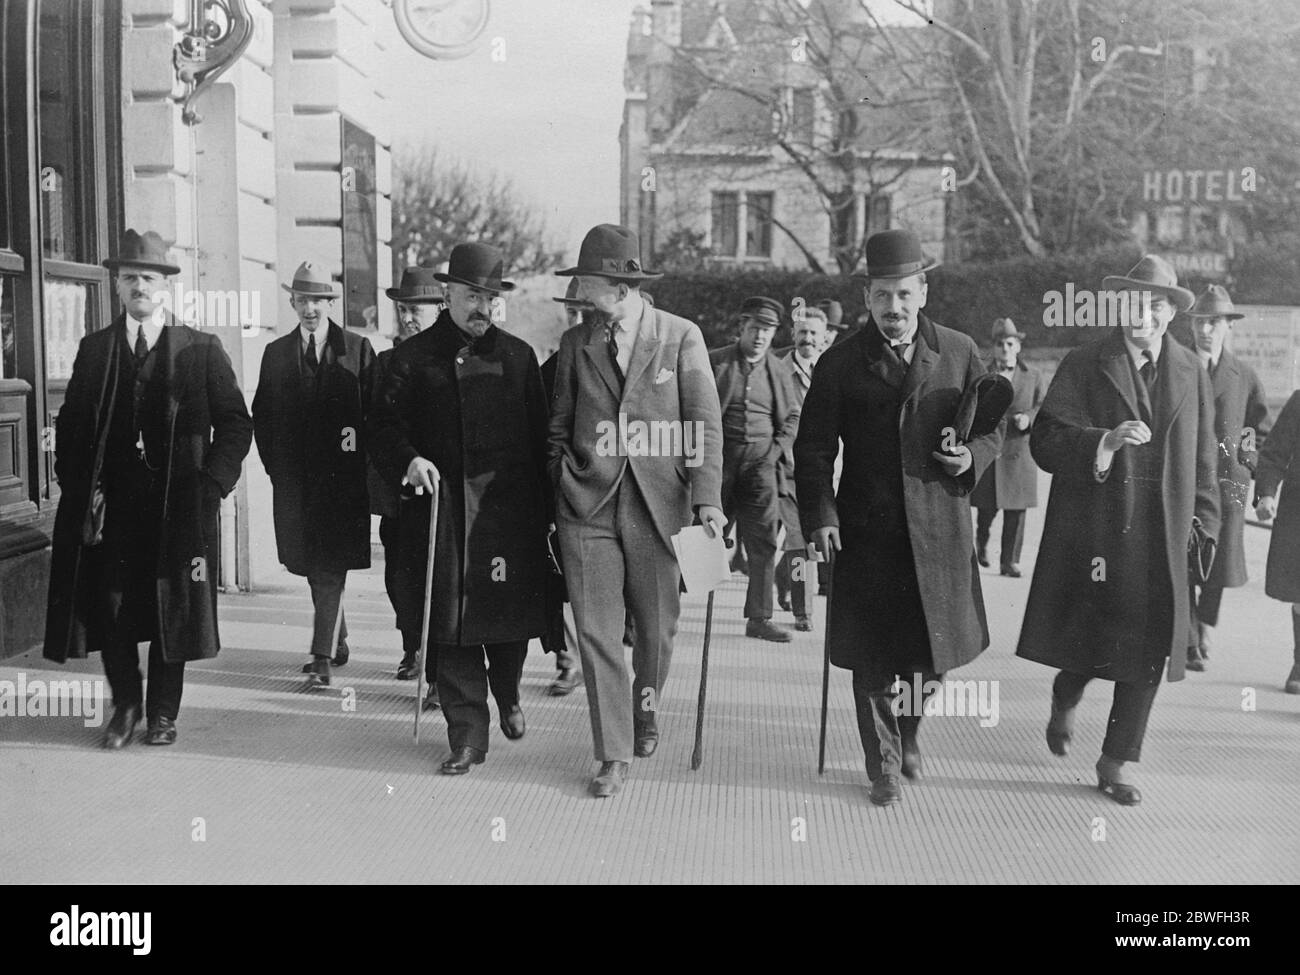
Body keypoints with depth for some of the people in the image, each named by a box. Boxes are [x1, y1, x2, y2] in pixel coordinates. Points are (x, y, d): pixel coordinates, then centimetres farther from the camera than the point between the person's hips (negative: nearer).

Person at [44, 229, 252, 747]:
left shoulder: (201, 349, 4)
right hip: (110, 502, 2)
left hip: (179, 501, -2)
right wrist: (78, 484, 1)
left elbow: (234, 423, 4)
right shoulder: (94, 348, 11)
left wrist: (213, 482, -7)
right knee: (109, 604, 2)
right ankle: (125, 705, 21)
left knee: (171, 606, 4)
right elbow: (70, 424, 13)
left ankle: (163, 713, 18)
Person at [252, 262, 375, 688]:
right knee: (312, 565, 10)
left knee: (331, 566, -8)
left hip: (342, 477, -3)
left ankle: (322, 656, -5)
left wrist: (362, 464, -4)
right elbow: (262, 416, 14)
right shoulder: (276, 353, 11)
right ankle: (337, 640, 29)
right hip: (294, 478, 4)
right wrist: (275, 467, 6)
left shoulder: (357, 348, 2)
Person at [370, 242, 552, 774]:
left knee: (511, 615, 6)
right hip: (443, 509, -1)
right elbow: (386, 424, 2)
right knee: (451, 622, 0)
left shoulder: (519, 356, 11)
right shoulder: (414, 356, 6)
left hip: (509, 509, 1)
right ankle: (468, 735, 11)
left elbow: (540, 434, 9)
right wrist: (408, 459, -19)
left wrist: (544, 507, 3)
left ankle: (508, 695, 37)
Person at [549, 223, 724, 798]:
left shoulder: (682, 337, 0)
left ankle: (645, 715, 39)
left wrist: (708, 500, -12)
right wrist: (554, 498, 8)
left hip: (658, 505, -1)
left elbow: (704, 424, -2)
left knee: (656, 627, 10)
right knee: (596, 631, -2)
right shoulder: (575, 343, 8)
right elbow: (560, 428, 14)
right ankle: (614, 755, 9)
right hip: (587, 507, 2)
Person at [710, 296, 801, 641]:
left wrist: (776, 450, 3)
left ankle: (759, 618, 3)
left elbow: (792, 417, 17)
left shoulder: (779, 370, 10)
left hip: (761, 460, 2)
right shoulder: (714, 362, 1)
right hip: (719, 457, -2)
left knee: (764, 539, -3)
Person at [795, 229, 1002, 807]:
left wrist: (973, 455, -7)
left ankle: (906, 729, 41)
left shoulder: (959, 352, 6)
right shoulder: (840, 363, 1)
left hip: (940, 529, 2)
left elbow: (993, 423, 14)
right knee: (873, 657, 4)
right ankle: (884, 767, 21)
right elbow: (813, 449, 0)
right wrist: (819, 514, -13)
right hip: (867, 531, -1)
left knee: (935, 647, 11)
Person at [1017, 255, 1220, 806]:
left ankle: (1117, 763, 18)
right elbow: (1045, 443, -11)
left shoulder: (1192, 374, 9)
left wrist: (1204, 523, 8)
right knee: (1086, 642, 4)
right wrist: (1105, 442, -26)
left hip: (1162, 542, 3)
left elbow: (1202, 458, 13)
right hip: (1092, 531, -3)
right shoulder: (1083, 366, -1)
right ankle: (1064, 701, 38)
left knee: (1146, 654, 4)